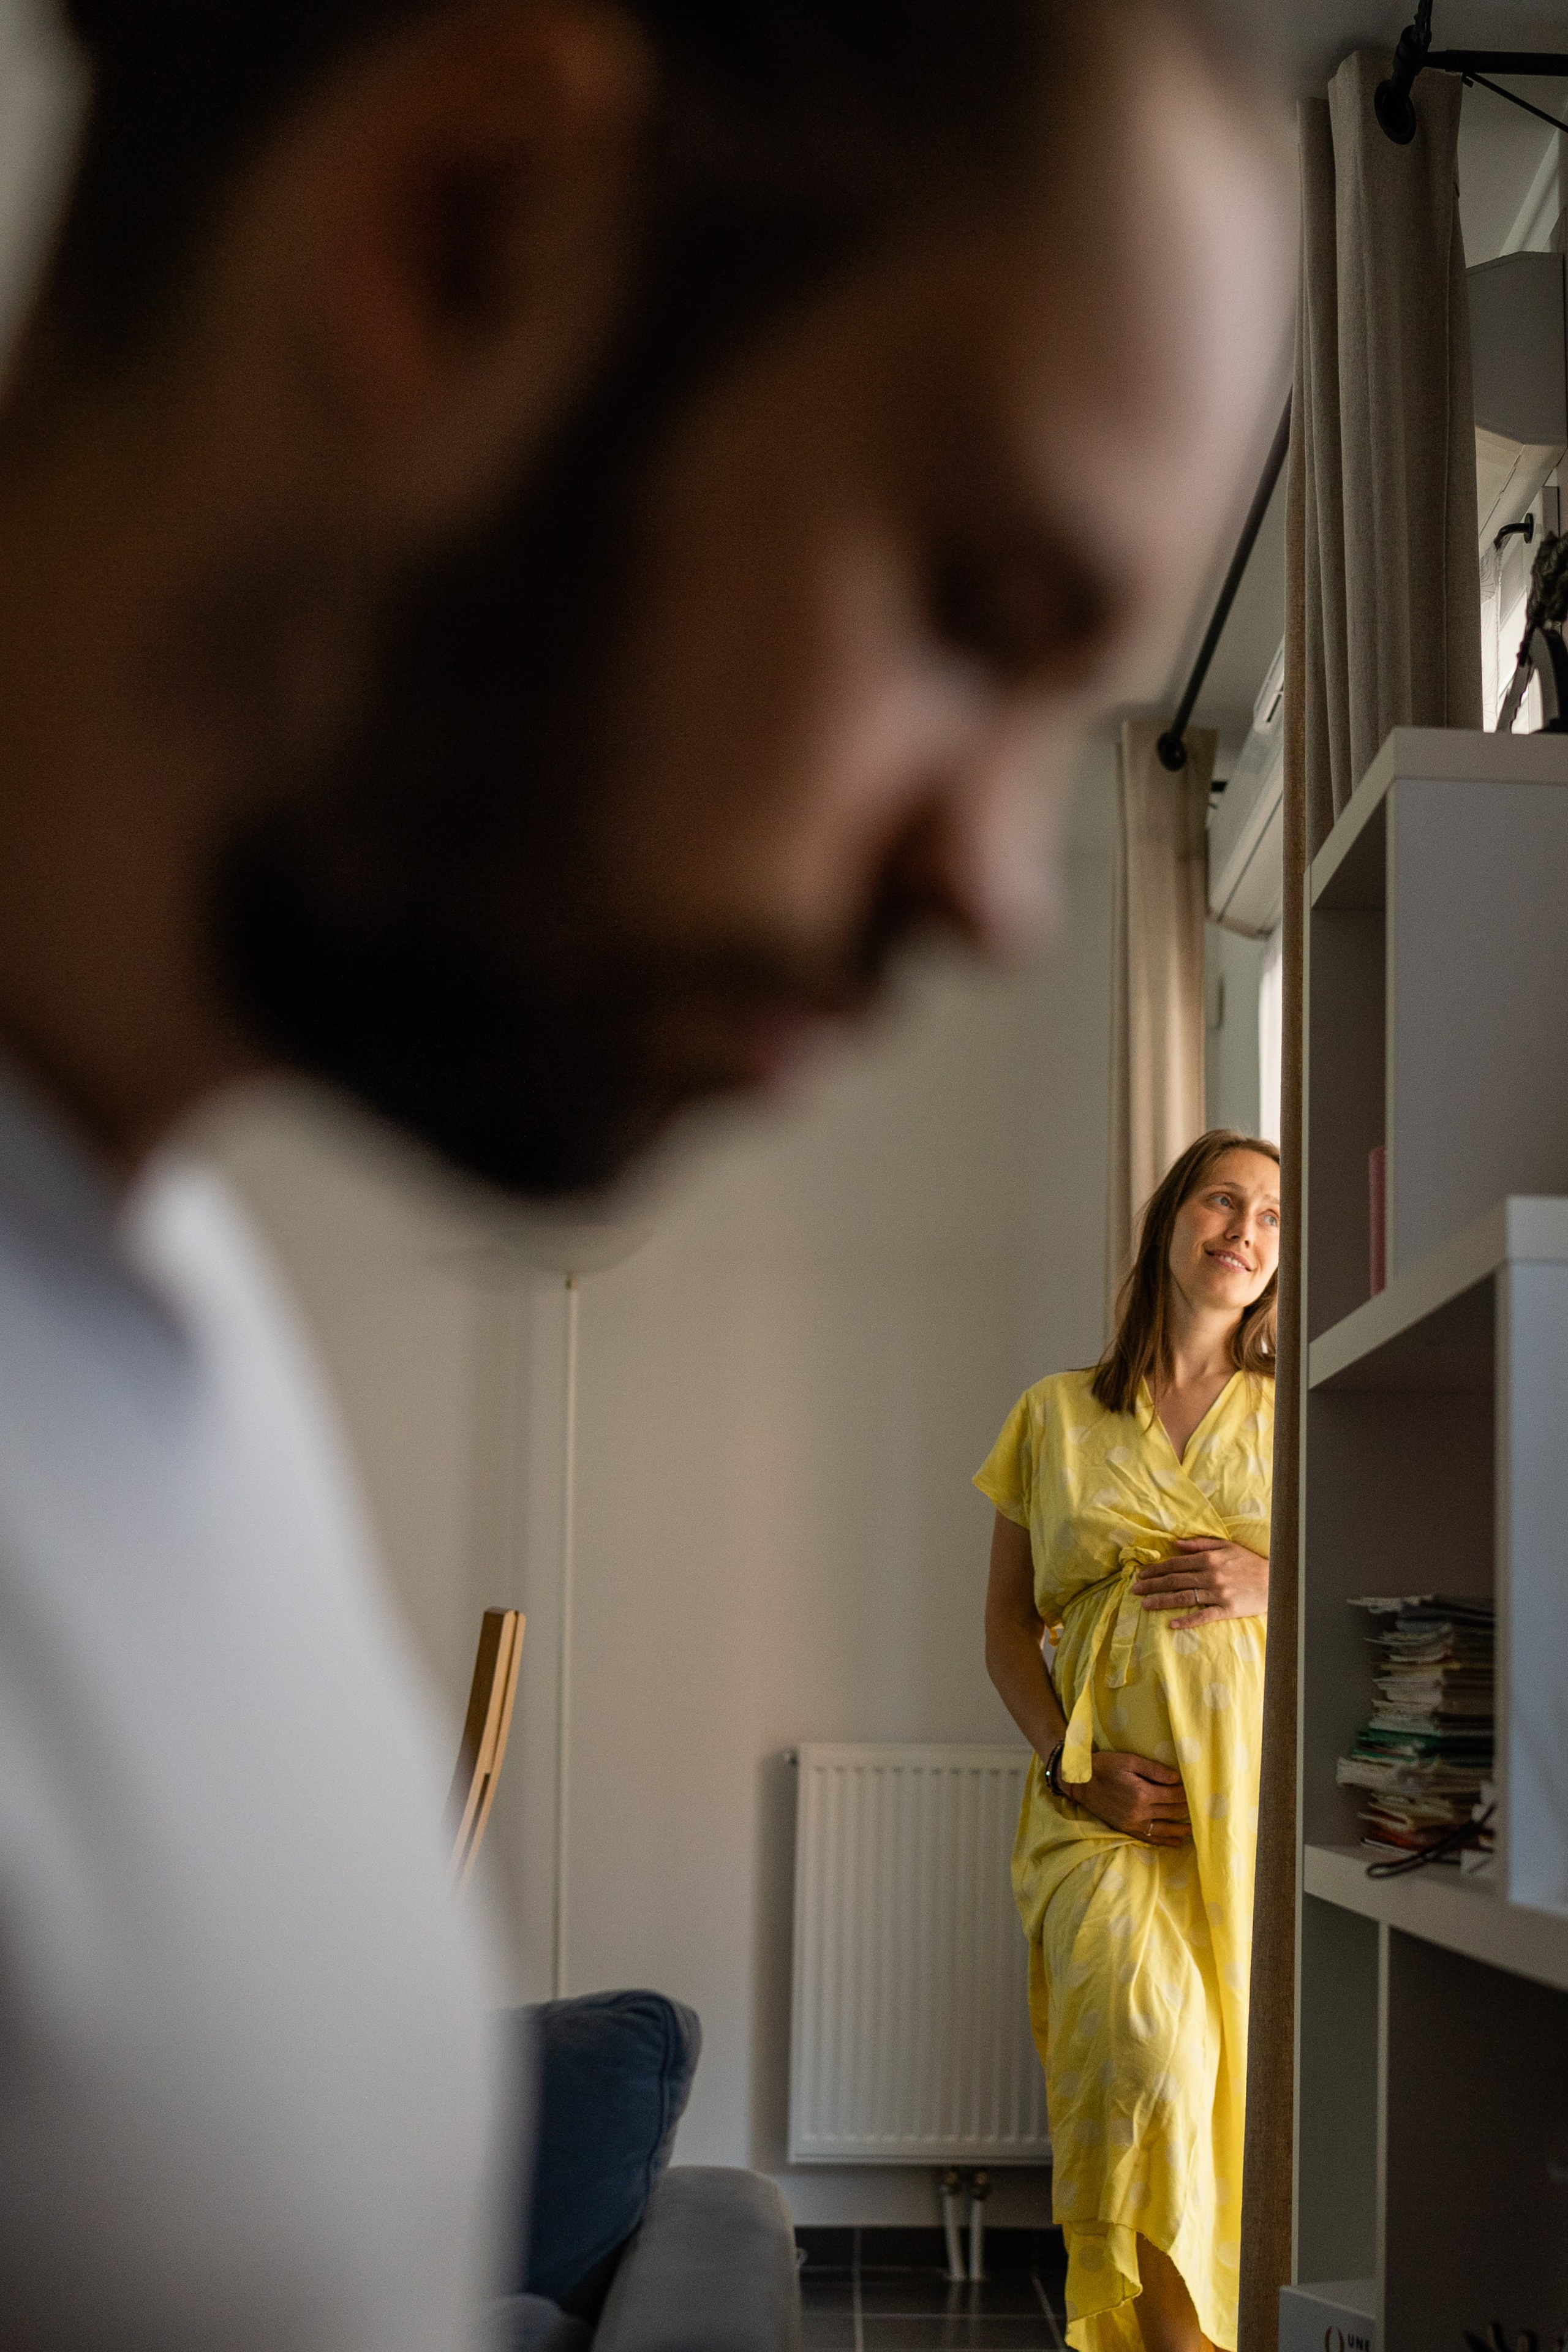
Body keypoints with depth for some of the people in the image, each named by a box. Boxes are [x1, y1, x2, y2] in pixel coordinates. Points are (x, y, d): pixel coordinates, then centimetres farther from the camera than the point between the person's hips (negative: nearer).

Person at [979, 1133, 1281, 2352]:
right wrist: (1078, 1766, -3)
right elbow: (1007, 1621, 12)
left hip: (1259, 1788, 1)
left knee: (1239, 2064, -5)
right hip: (1109, 1797, -1)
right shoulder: (1058, 1415, 13)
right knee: (1148, 2042, -23)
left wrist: (1277, 1588, -6)